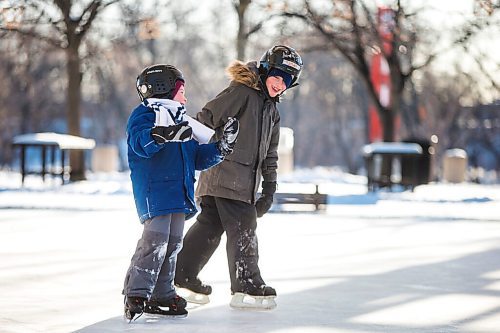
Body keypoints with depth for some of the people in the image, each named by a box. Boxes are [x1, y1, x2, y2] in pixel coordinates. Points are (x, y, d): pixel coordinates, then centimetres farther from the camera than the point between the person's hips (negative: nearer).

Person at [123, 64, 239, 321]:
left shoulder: (182, 121, 25)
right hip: (153, 191, -9)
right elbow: (139, 143, -23)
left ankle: (162, 295, 17)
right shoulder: (145, 114, -3)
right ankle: (136, 294, -17)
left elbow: (198, 158, 26)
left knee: (172, 244, 9)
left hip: (178, 193, 9)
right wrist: (163, 134, -41)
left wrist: (222, 147, 12)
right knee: (155, 241, -17)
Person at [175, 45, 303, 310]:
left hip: (244, 179, 9)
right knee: (243, 228, -8)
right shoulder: (241, 92, -8)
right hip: (225, 172, -9)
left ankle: (181, 276, 18)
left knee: (210, 226, 11)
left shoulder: (271, 111, 22)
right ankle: (247, 288, -5)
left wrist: (269, 188, 18)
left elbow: (269, 154, 24)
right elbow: (208, 117, -13)